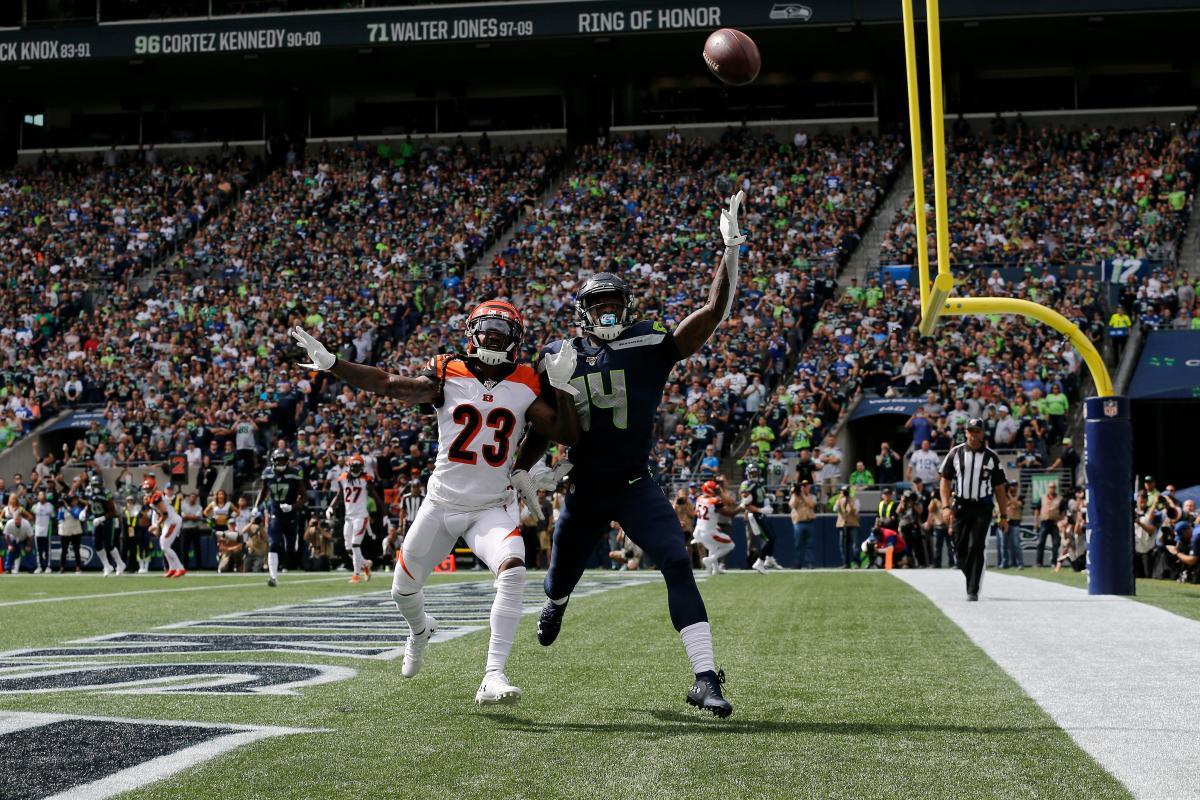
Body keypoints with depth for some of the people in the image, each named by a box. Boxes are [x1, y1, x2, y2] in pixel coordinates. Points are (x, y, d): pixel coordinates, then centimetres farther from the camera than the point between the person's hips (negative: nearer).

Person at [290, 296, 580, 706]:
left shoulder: (524, 387, -3)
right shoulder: (448, 376, -6)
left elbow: (568, 436, -6)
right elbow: (387, 384, -11)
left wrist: (561, 385, -17)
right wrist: (329, 362, -19)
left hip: (493, 508, -1)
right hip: (441, 504, 1)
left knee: (513, 572, -30)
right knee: (404, 590, 15)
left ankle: (493, 679, -28)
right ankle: (420, 630, 54)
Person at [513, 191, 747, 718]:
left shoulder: (650, 347, -5)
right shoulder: (561, 357, 3)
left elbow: (714, 310, -12)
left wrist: (731, 249, -20)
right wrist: (522, 469, 5)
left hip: (635, 487, -2)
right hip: (584, 491, 3)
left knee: (678, 565, -21)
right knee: (563, 574, 17)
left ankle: (705, 678, -21)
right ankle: (556, 602, 60)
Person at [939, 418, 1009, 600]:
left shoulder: (991, 456, 5)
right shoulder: (955, 453, 5)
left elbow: (999, 487, 8)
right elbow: (945, 481, 5)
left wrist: (1004, 515, 6)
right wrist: (946, 506, -7)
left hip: (982, 508, -2)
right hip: (960, 507, 2)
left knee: (975, 548, -13)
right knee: (960, 550, 4)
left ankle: (973, 590, -10)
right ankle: (973, 579, 29)